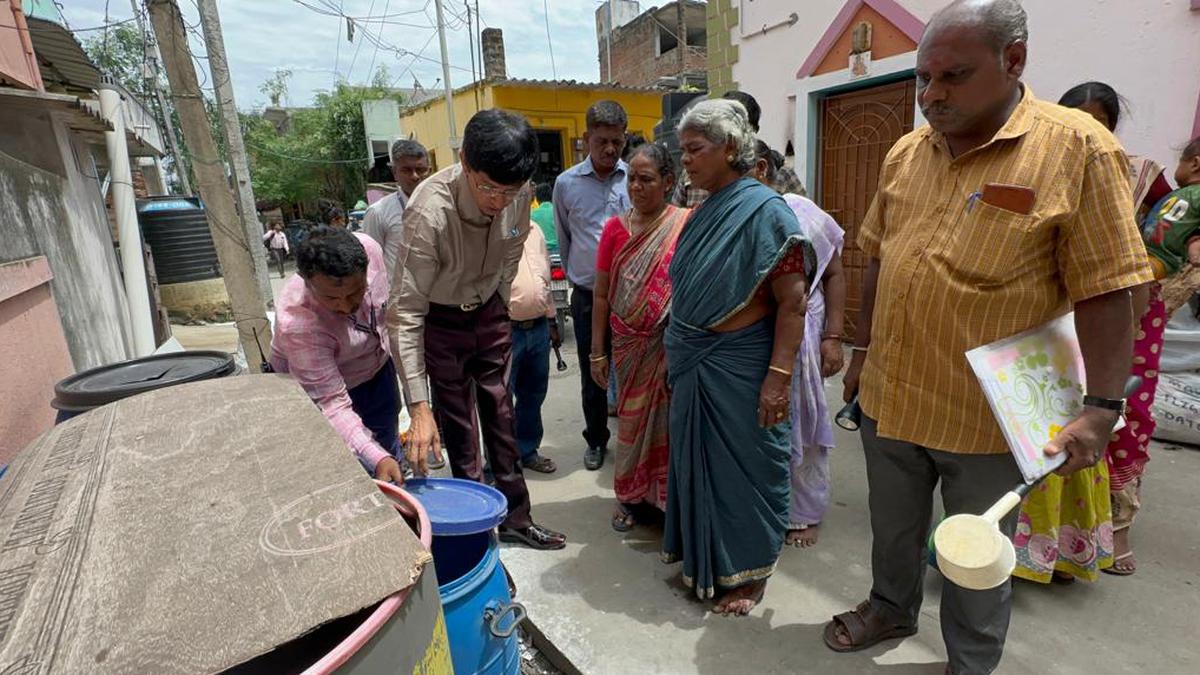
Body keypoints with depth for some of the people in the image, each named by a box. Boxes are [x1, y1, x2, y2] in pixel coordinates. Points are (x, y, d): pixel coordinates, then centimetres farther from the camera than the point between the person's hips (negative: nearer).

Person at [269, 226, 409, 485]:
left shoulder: (368, 248, -29)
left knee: (390, 450, 22)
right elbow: (332, 404, -36)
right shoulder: (297, 324, -41)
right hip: (323, 385, -5)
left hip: (378, 368, 5)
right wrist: (376, 458, -47)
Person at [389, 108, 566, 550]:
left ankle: (515, 519, 29)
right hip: (441, 320, -4)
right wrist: (418, 407, -34)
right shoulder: (430, 212, -34)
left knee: (501, 418, 13)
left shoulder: (519, 193, -19)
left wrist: (502, 307, 13)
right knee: (460, 433, 3)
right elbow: (405, 313, -32)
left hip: (490, 312, 5)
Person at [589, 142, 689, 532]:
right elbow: (602, 294, 4)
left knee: (671, 419, 7)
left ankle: (672, 498, 27)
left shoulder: (687, 224, -5)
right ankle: (630, 496, 32)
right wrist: (597, 352, 3)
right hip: (629, 346, 2)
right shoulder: (615, 228, 2)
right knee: (633, 418, 13)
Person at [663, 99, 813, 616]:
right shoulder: (705, 212, 9)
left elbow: (793, 303, -17)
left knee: (745, 466, 8)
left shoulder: (764, 211, -13)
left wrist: (778, 376, -22)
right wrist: (674, 353, 15)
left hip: (740, 367, -7)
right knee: (698, 460, 18)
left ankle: (749, 574, 28)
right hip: (695, 365, 8)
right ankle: (703, 559, 39)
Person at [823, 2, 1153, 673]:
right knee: (894, 527, 24)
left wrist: (1102, 409, -16)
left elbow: (1105, 292, -13)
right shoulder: (906, 152, 3)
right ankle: (891, 609, 50)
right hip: (890, 396, 5)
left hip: (987, 414, -4)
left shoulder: (1079, 149, -12)